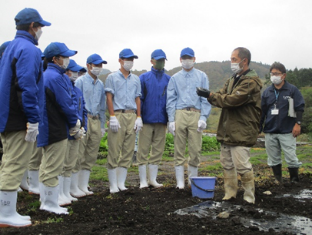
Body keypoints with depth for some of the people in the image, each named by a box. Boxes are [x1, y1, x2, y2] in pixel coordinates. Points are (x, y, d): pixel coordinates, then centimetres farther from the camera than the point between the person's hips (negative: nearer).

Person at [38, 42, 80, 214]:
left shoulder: (52, 75, 15)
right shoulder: (56, 77, -18)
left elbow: (71, 98, 12)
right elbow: (66, 104, -18)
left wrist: (75, 120, 2)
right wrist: (74, 123, -3)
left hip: (49, 128, 11)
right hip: (56, 129, -11)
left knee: (48, 165, 18)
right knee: (53, 167, -2)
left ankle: (47, 199, 31)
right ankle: (50, 204, 7)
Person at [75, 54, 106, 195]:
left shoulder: (100, 84, 18)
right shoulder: (81, 81, 1)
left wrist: (102, 125, 16)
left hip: (96, 121, 6)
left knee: (91, 156, 7)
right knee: (79, 155, -7)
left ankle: (83, 185, 15)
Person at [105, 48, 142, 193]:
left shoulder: (136, 79, 19)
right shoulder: (112, 77, 7)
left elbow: (137, 99, 17)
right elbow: (109, 98, 0)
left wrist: (138, 117, 7)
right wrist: (112, 117, -10)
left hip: (132, 116, 4)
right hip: (118, 115, -4)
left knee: (128, 151, 3)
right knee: (114, 151, -6)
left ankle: (121, 183, 10)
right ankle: (113, 185, 0)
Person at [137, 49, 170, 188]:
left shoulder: (168, 79, 9)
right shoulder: (144, 78, 4)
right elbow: (139, 98, 2)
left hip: (161, 120, 2)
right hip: (146, 120, -2)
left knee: (158, 150, 8)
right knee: (143, 150, 0)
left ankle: (153, 179, 20)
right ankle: (143, 181, 10)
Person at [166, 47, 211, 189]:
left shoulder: (202, 76, 13)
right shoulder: (175, 78, 15)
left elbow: (205, 98, 6)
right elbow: (170, 100, 9)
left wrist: (203, 118, -6)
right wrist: (171, 120, -1)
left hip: (196, 115, 0)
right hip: (180, 114, 1)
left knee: (195, 149, -1)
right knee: (179, 149, 1)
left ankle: (193, 180, 15)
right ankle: (180, 182, 9)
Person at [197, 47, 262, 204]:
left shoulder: (250, 82, -13)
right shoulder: (233, 80, 17)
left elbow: (232, 99, -22)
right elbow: (222, 96, 7)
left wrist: (210, 95, -15)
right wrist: (209, 95, -15)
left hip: (241, 132, -9)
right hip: (227, 131, 9)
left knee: (242, 166, -7)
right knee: (227, 164, 14)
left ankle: (249, 199, 8)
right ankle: (230, 194, 26)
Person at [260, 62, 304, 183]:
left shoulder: (292, 90, -1)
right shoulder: (267, 92, 9)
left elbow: (299, 108, -2)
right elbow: (262, 111, 12)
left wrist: (298, 123, -11)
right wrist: (259, 128, 10)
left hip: (287, 131, -4)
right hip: (270, 132, 4)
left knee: (291, 157, -1)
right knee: (273, 158, 10)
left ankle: (294, 181, 14)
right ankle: (278, 181, 22)